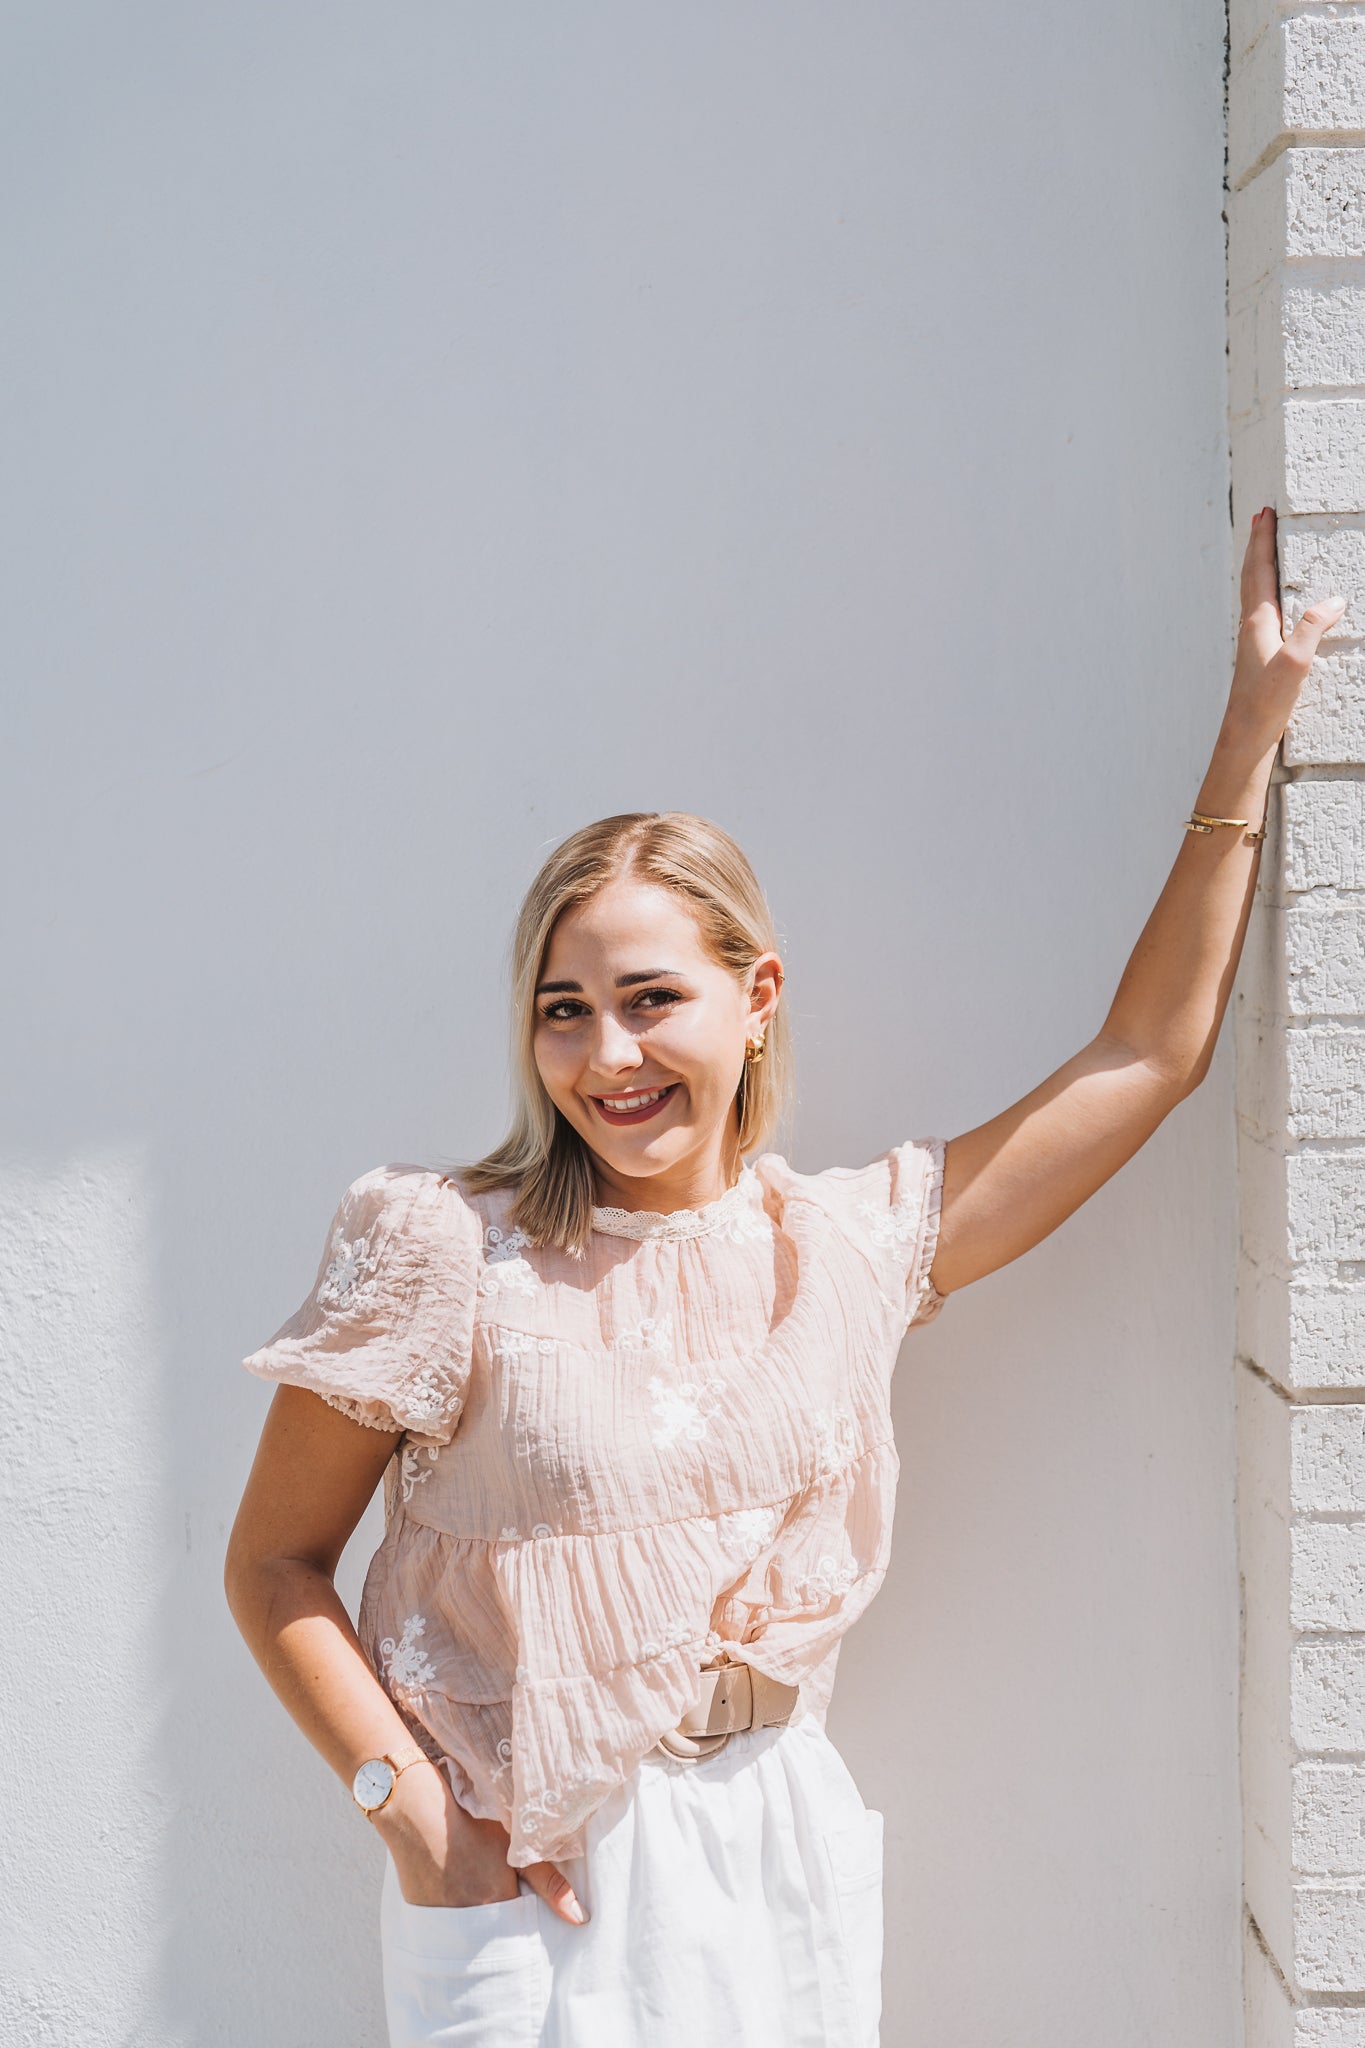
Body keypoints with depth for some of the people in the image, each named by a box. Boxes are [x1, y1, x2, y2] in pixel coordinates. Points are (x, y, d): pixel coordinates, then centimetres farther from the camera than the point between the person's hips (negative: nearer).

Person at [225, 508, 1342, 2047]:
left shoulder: (853, 1243, 0)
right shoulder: (444, 1250, -10)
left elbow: (1148, 1054, 5)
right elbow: (274, 1565, -4)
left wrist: (1253, 726, 6)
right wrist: (409, 1808, -14)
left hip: (780, 1848, 3)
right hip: (531, 1881, -3)